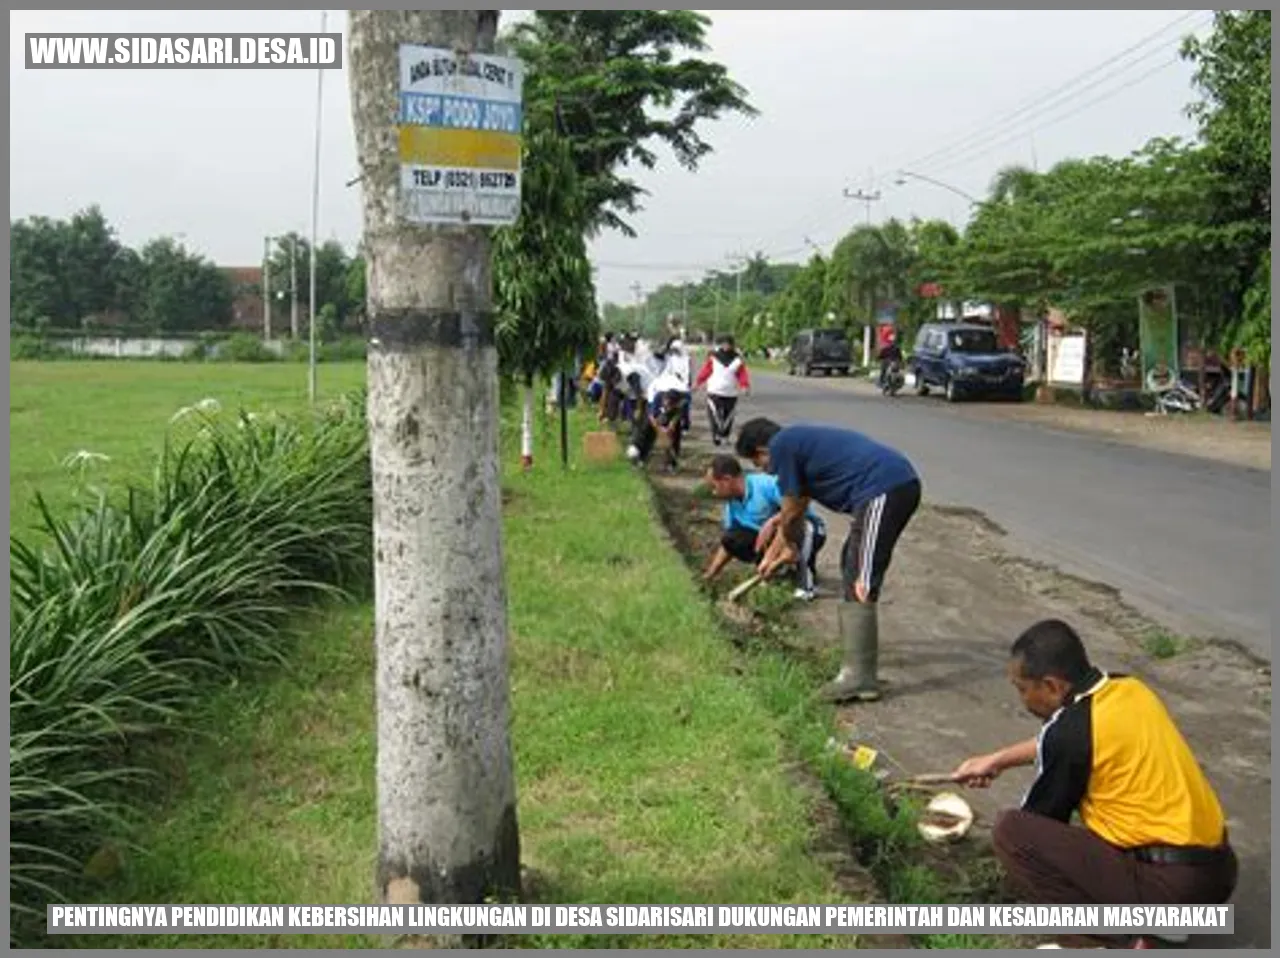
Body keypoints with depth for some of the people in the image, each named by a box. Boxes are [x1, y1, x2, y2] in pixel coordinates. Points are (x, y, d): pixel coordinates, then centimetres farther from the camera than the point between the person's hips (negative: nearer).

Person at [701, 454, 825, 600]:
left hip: (810, 533, -6)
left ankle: (807, 578, -22)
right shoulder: (732, 504, -1)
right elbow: (728, 544, 6)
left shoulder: (766, 484, -25)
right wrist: (709, 575, 3)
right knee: (732, 539, -11)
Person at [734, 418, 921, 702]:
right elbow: (799, 505, 34)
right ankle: (858, 652, 32)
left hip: (884, 490, -10)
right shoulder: (800, 440, 25)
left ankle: (860, 678, -11)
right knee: (852, 565, 23)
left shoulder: (780, 445, -3)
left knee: (859, 583, -9)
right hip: (902, 484, 10)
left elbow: (792, 512, 4)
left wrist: (789, 546, 22)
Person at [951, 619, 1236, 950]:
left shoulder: (1071, 730, -15)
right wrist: (998, 760, 35)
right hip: (1218, 871, 9)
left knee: (1011, 830, -9)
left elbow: (1041, 817, 2)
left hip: (1171, 885, -8)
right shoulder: (1128, 688, 7)